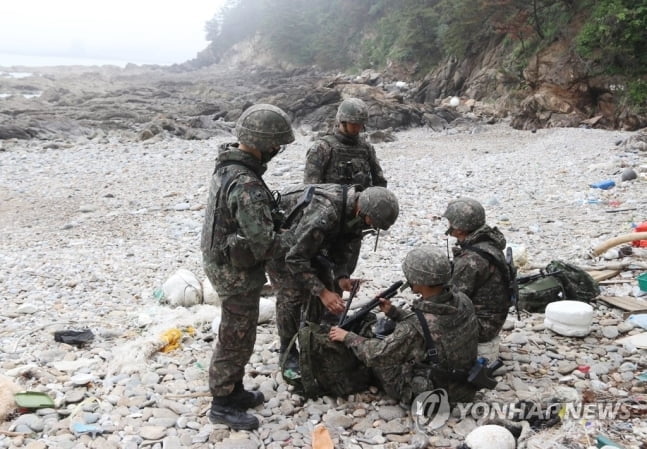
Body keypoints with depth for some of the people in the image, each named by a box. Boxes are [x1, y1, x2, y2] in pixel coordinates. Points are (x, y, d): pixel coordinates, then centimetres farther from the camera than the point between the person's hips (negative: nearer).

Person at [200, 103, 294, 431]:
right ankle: (222, 404, 22)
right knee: (236, 339, 6)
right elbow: (263, 244, -29)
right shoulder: (247, 186, -31)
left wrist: (279, 210, 5)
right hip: (237, 272, -10)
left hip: (223, 262, 10)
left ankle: (233, 390, 38)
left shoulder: (228, 165, 1)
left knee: (238, 334, 23)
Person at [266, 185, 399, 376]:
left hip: (306, 240, 8)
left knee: (324, 282, 3)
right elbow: (295, 258, -37)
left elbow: (343, 249, -3)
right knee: (291, 294, -13)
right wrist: (322, 292, -38)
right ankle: (288, 356, 3)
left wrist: (341, 277, -20)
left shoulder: (356, 212, -15)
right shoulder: (323, 213, -42)